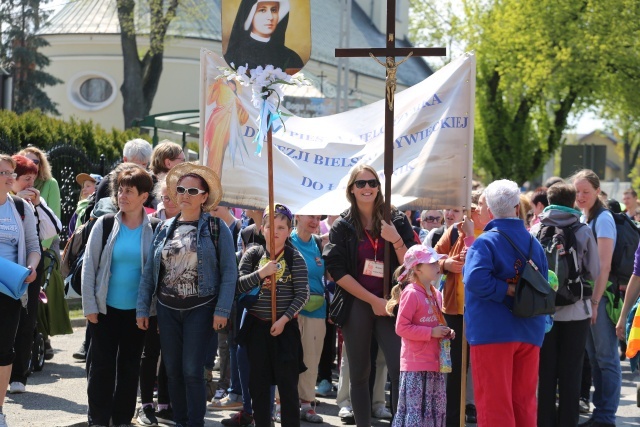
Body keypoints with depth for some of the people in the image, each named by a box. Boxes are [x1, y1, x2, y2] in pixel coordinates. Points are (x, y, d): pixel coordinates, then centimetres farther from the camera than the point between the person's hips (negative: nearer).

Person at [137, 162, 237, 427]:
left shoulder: (216, 228, -4)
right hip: (167, 309, 4)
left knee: (192, 371, -8)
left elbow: (229, 272, -7)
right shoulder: (165, 228, 8)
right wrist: (143, 309, 5)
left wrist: (222, 310, -14)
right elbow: (149, 271, 10)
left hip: (200, 309, -4)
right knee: (173, 371, 8)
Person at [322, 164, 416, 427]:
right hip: (356, 305, 0)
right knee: (359, 374, 4)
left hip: (390, 304, 0)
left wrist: (397, 241, -16)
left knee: (400, 370, -13)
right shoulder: (343, 226, 4)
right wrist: (373, 300, -10)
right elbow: (337, 272, -4)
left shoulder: (397, 221, 5)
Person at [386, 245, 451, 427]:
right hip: (416, 365, -8)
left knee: (437, 410, 11)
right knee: (414, 408, -8)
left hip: (435, 364, 8)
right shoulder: (411, 294, -13)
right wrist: (431, 333, -19)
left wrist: (446, 333, 5)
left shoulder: (436, 294, 13)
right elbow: (401, 327, -17)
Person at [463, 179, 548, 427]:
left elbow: (475, 279, -26)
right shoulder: (534, 243, 8)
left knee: (493, 403, 0)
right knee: (524, 404, 12)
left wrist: (507, 290, -15)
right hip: (530, 333, 5)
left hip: (492, 333, -5)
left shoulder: (485, 242, -9)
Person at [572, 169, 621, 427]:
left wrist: (595, 301, -19)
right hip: (585, 295, 8)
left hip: (601, 295, -8)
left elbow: (604, 266, -16)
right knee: (594, 356, 12)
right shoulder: (581, 219, 12)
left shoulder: (603, 219, -12)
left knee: (606, 357, -3)